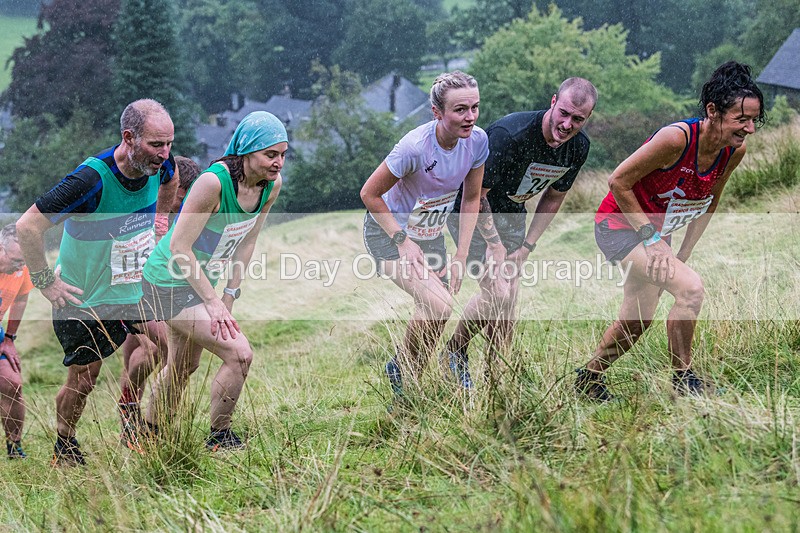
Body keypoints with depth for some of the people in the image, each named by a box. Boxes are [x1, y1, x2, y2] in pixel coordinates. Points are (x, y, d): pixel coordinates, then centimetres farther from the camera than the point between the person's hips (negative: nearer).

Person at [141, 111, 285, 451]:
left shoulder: (272, 185, -9)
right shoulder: (213, 182, -31)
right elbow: (179, 246, -27)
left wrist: (230, 296, 1)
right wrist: (211, 301, -26)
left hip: (198, 280, 8)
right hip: (170, 284, -8)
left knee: (184, 366, 24)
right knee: (239, 354, -16)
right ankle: (220, 440, 1)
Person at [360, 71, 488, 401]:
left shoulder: (477, 141, -14)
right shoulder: (415, 147, -31)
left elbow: (471, 199, 1)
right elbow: (370, 193, -18)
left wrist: (461, 256, -2)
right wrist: (403, 241, -19)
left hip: (431, 235, 6)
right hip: (388, 232, -6)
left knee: (432, 316, 10)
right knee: (438, 305, -24)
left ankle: (406, 392, 31)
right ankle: (400, 368, 2)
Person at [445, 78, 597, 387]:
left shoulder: (578, 147, -12)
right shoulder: (509, 135, -33)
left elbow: (554, 197, 5)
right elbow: (475, 194, -24)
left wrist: (526, 248, -1)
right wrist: (496, 245, -21)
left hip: (511, 215, 7)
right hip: (470, 211, -6)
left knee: (508, 302, 3)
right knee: (497, 293, -17)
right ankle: (455, 352, 5)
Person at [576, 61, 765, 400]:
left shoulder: (735, 151, -10)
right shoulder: (676, 138, -31)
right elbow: (619, 182, -22)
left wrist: (684, 253, 6)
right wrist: (650, 236, -21)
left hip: (655, 233, 8)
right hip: (619, 227, -8)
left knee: (637, 322, 17)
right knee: (690, 288, -25)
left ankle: (589, 378, 38)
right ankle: (682, 380, -11)